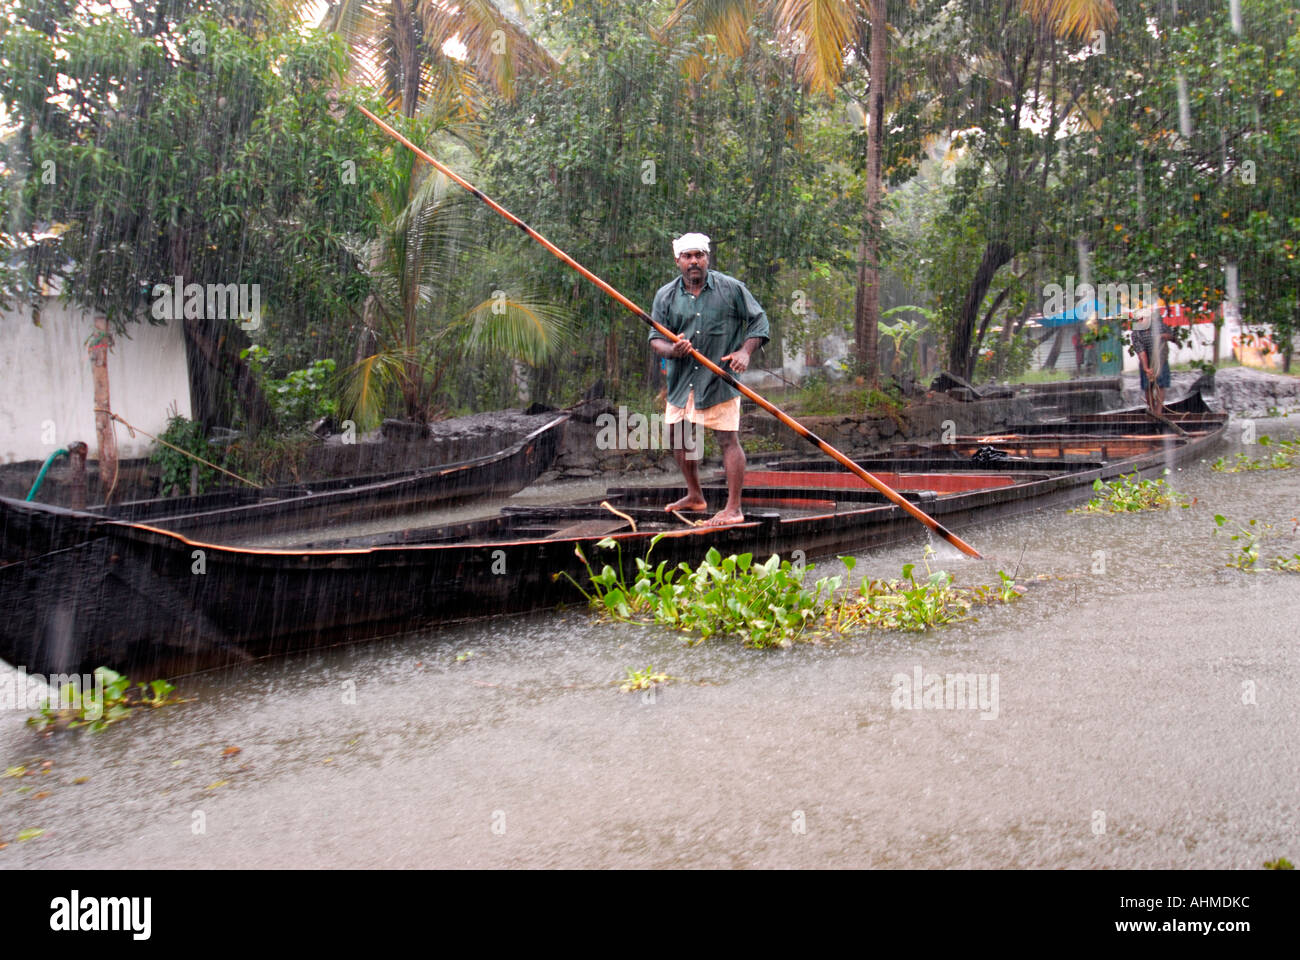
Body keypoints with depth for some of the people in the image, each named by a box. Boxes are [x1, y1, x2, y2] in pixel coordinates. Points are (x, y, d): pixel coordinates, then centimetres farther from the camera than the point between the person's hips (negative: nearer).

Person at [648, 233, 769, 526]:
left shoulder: (731, 288, -1)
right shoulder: (666, 295, 5)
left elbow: (759, 321, 5)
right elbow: (655, 338, 4)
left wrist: (745, 351, -10)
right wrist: (671, 350, -18)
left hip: (721, 378, -4)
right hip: (681, 380, 4)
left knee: (728, 439, -9)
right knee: (679, 438, 14)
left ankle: (734, 507, -4)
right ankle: (695, 496, 32)